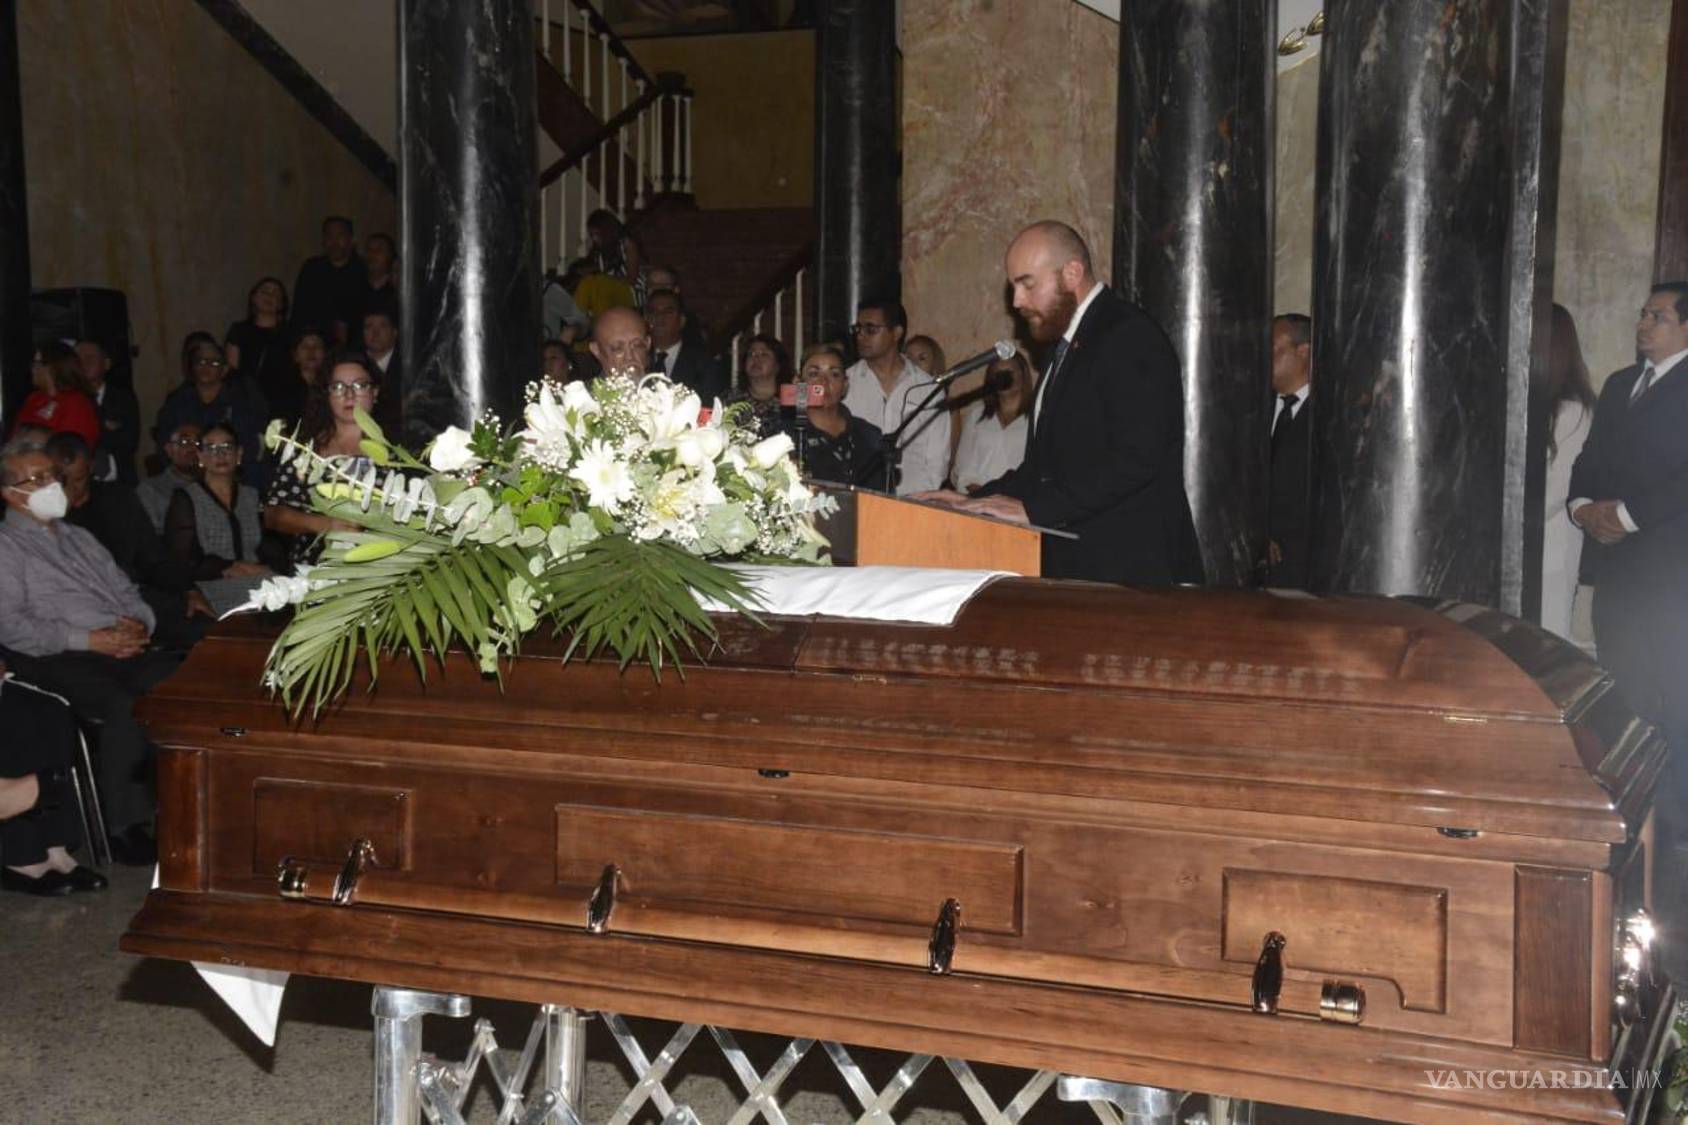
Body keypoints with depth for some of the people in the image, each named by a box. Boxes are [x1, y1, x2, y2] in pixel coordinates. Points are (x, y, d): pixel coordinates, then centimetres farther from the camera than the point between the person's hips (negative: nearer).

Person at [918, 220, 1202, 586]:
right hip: (1074, 569, 8)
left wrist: (1033, 508, -22)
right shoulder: (1068, 345, 20)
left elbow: (1135, 460, -22)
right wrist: (976, 502, 9)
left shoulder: (1130, 337, -12)